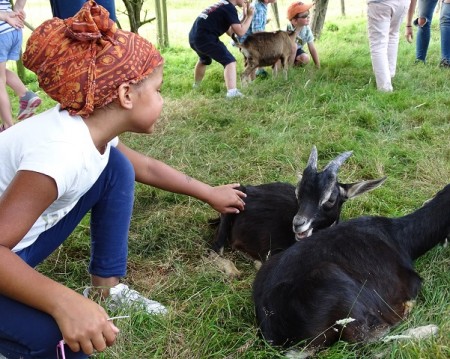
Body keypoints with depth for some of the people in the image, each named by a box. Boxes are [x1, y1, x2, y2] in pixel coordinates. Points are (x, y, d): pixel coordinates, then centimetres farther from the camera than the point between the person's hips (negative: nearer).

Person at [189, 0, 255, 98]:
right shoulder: (230, 8, -4)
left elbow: (230, 31, 26)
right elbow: (240, 32, -9)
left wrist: (245, 17, 25)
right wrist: (250, 16, 2)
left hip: (193, 37, 10)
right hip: (205, 38, -9)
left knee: (204, 60, 36)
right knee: (229, 61, -9)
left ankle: (196, 86, 54)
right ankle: (232, 91, -28)